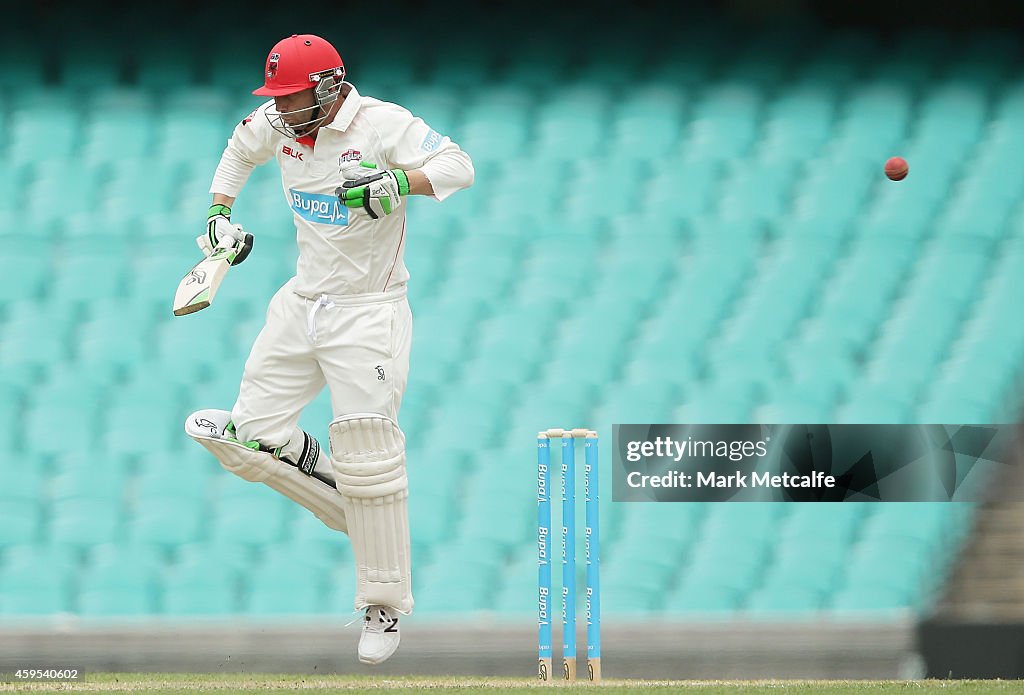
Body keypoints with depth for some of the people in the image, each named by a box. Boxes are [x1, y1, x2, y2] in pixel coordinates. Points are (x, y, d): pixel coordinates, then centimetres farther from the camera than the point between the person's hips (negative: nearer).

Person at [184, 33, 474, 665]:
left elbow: (458, 166, -27)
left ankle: (385, 605, 1)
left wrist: (396, 182, -43)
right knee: (248, 437, 0)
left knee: (368, 458, -13)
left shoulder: (381, 123, -17)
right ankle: (354, 513, 19)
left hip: (369, 311, -7)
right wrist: (220, 213, 18)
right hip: (302, 305, 7)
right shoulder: (279, 124, 4)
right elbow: (241, 148, 27)